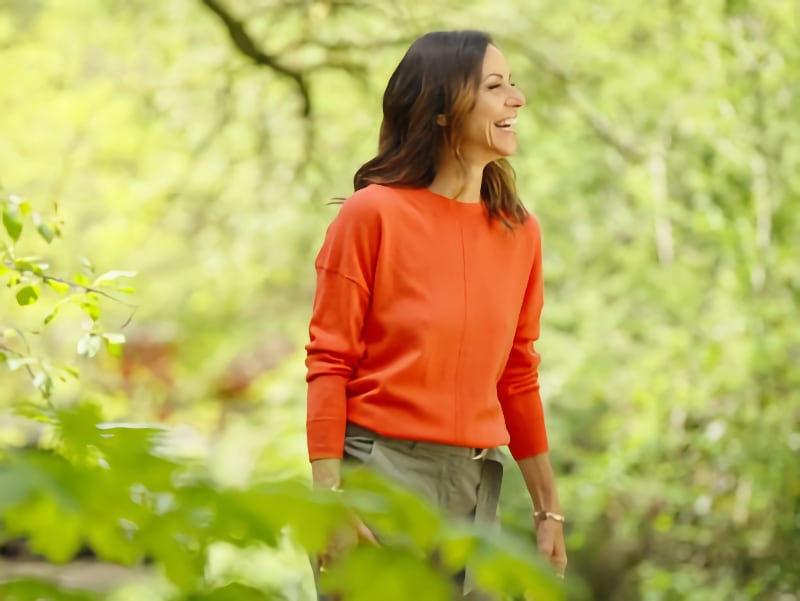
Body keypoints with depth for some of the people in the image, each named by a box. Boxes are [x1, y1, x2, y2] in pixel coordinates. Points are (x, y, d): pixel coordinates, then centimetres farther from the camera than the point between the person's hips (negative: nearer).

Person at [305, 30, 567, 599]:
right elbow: (328, 362, -7)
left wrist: (548, 508, 15)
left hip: (476, 485, 5)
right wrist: (329, 499, -14)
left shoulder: (520, 232, 8)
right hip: (380, 467, -4)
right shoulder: (373, 213, -6)